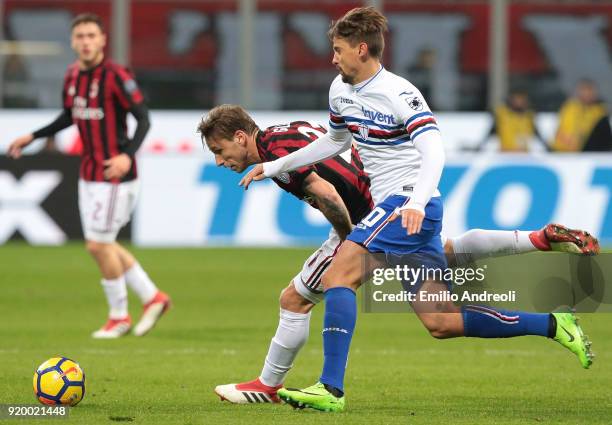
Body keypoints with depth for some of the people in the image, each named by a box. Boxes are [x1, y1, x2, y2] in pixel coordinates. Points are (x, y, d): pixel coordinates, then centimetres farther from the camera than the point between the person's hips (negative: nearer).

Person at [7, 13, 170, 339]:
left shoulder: (115, 76, -17)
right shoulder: (72, 76, 6)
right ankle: (152, 298, 23)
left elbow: (143, 118, -18)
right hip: (88, 173, 8)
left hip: (114, 174, -8)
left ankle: (118, 317, 13)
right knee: (100, 244, 10)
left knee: (98, 245, -4)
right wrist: (32, 137, 20)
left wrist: (127, 155, -32)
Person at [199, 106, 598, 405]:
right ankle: (543, 239, 23)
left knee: (294, 300, -1)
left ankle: (268, 386, 10)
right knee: (451, 251, 29)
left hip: (369, 219, -10)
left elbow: (326, 194, -29)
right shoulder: (286, 131, 11)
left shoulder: (276, 152, -18)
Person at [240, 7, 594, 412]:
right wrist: (274, 166, 30)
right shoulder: (341, 90, 12)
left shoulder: (398, 94, -14)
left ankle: (331, 389, -26)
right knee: (441, 323, 5)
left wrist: (416, 202, -41)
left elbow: (433, 152, -25)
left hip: (408, 204, -9)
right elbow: (334, 141, 31)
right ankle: (553, 325, 13)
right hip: (394, 211, 9)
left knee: (338, 274, -22)